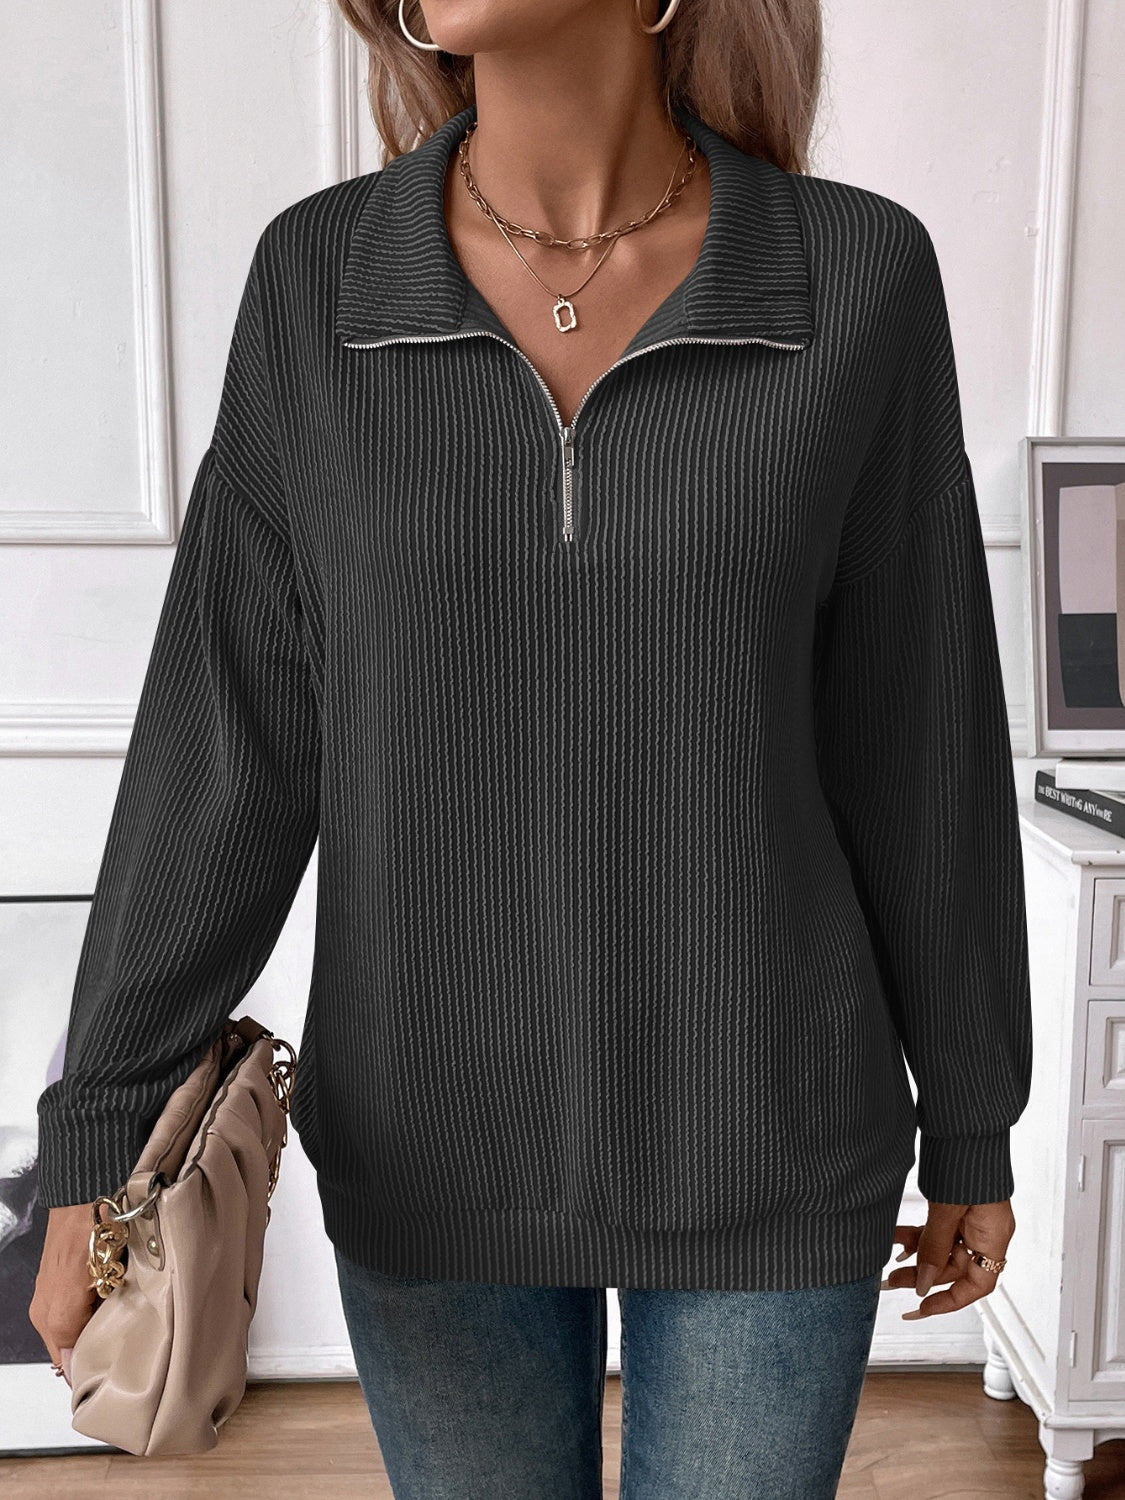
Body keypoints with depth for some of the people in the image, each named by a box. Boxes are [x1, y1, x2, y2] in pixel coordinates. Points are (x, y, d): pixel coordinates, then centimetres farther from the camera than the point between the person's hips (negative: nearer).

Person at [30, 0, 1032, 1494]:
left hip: (762, 1132, 0)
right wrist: (94, 1144, -4)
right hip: (440, 1133, 2)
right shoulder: (318, 279, -6)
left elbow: (919, 741, -3)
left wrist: (972, 1125, 5)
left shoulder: (858, 274, -8)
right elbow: (228, 729, -5)